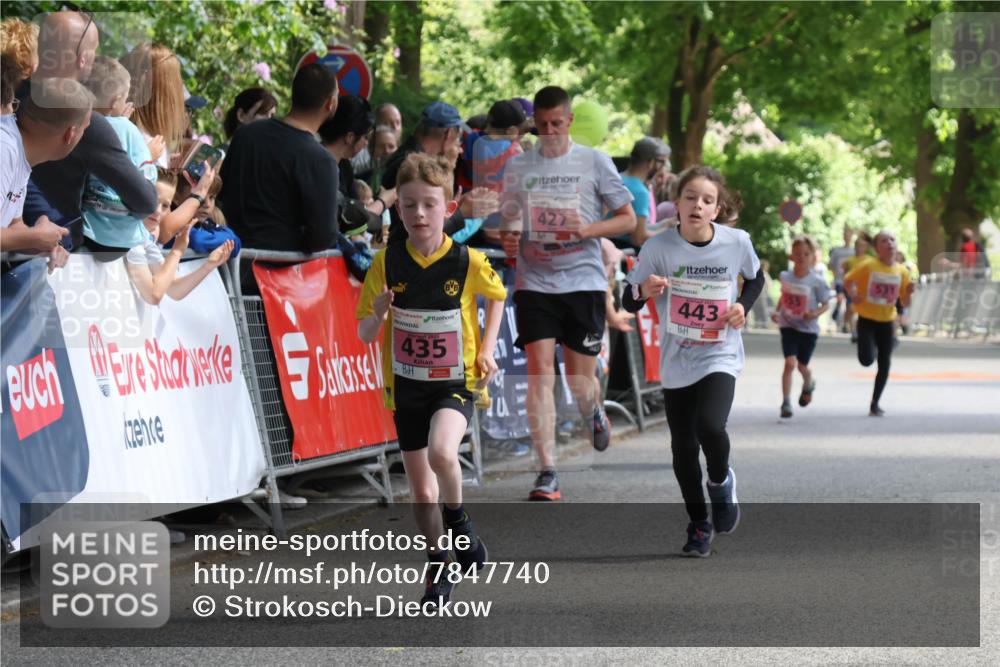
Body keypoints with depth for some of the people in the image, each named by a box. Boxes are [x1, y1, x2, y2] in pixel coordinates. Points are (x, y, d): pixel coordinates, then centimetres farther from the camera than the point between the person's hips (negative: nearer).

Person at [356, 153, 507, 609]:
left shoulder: (468, 262, -12)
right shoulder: (386, 264, -8)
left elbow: (496, 295, 11)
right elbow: (364, 334, -3)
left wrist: (487, 348, 0)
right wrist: (378, 315, -25)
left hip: (456, 382, -3)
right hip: (406, 385, 3)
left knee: (441, 452, -32)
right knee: (421, 492, 10)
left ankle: (459, 522, -4)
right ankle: (439, 572, 31)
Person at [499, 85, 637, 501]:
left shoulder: (594, 162, 2)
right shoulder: (518, 167, 8)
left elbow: (628, 219, 4)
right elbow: (509, 221, 17)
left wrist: (588, 229, -13)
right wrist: (508, 239, -6)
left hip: (583, 280, -1)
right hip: (535, 282, 1)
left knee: (580, 381, 3)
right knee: (540, 371, -13)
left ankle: (594, 412, 42)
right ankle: (547, 474, -12)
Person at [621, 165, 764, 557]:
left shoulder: (737, 243, -10)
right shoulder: (659, 247, -12)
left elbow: (756, 278, 12)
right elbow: (629, 302, -7)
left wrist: (743, 306, -6)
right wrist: (644, 290, -29)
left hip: (720, 358, -2)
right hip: (676, 362, 2)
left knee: (710, 426, -25)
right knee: (682, 448, 6)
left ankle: (721, 481, 8)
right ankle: (699, 524, 28)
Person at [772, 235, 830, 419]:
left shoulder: (817, 281, -13)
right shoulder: (785, 277, -3)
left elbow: (826, 304, -5)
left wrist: (815, 313, -24)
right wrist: (777, 311, 1)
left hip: (808, 328, -1)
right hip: (788, 326, 1)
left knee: (802, 365, 11)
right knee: (790, 363, -15)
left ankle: (808, 385, 48)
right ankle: (786, 402, -10)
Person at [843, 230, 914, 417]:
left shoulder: (902, 271, 0)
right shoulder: (867, 265, -11)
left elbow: (905, 303, 6)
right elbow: (848, 280, 2)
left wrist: (909, 292, -15)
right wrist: (853, 295, -16)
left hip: (887, 322, 3)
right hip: (866, 319, -3)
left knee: (885, 365, 2)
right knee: (866, 360, -18)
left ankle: (875, 404, 16)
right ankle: (872, 348, 20)